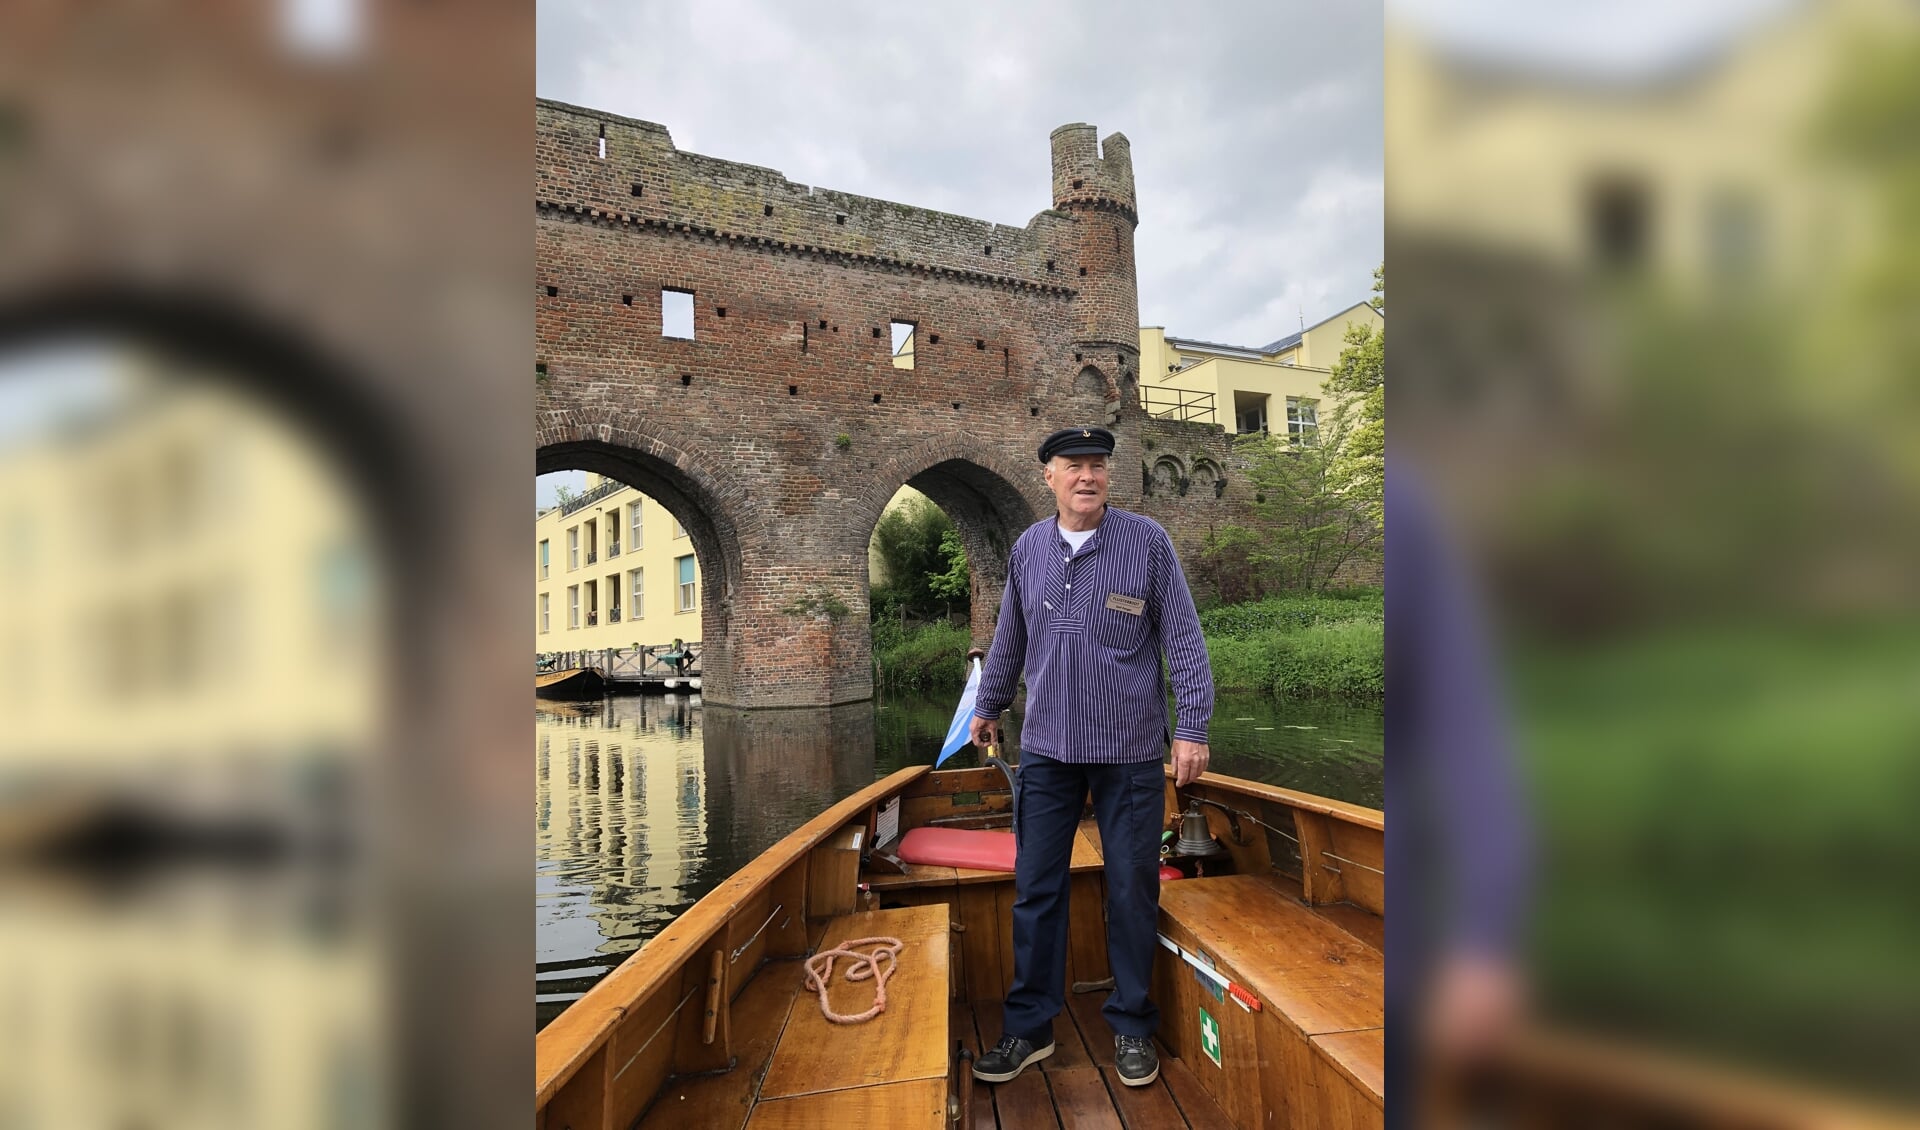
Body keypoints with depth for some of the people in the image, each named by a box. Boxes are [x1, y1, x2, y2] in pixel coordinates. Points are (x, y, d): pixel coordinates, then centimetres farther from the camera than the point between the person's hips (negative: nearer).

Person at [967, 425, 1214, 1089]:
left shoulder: (1147, 541, -5)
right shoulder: (1027, 550, 4)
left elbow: (1182, 638, -5)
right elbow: (1009, 637, 16)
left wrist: (1193, 727, -9)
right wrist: (989, 706, 24)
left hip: (1130, 751, -2)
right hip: (1047, 748, 3)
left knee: (1132, 890, 8)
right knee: (1036, 890, 7)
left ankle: (1132, 1027, 28)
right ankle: (1030, 1027, 24)